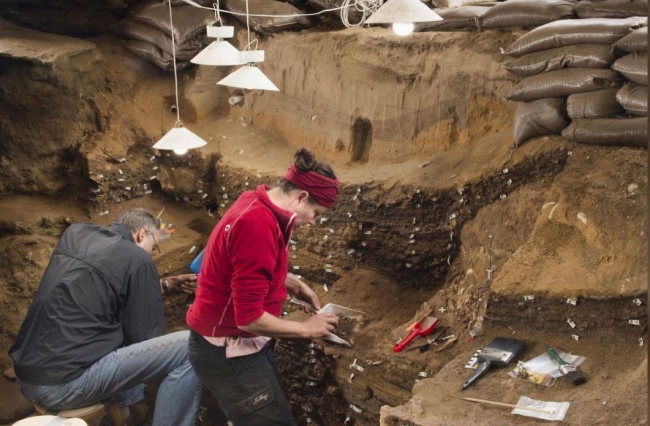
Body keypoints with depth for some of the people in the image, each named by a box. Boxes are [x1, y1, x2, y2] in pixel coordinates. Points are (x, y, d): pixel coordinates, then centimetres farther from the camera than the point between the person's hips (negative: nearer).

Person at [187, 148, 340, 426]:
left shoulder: (258, 206, 1)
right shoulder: (258, 225, -30)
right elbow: (249, 318, -29)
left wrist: (295, 285, 8)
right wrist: (306, 329, -15)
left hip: (245, 341, 10)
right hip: (228, 350, -10)